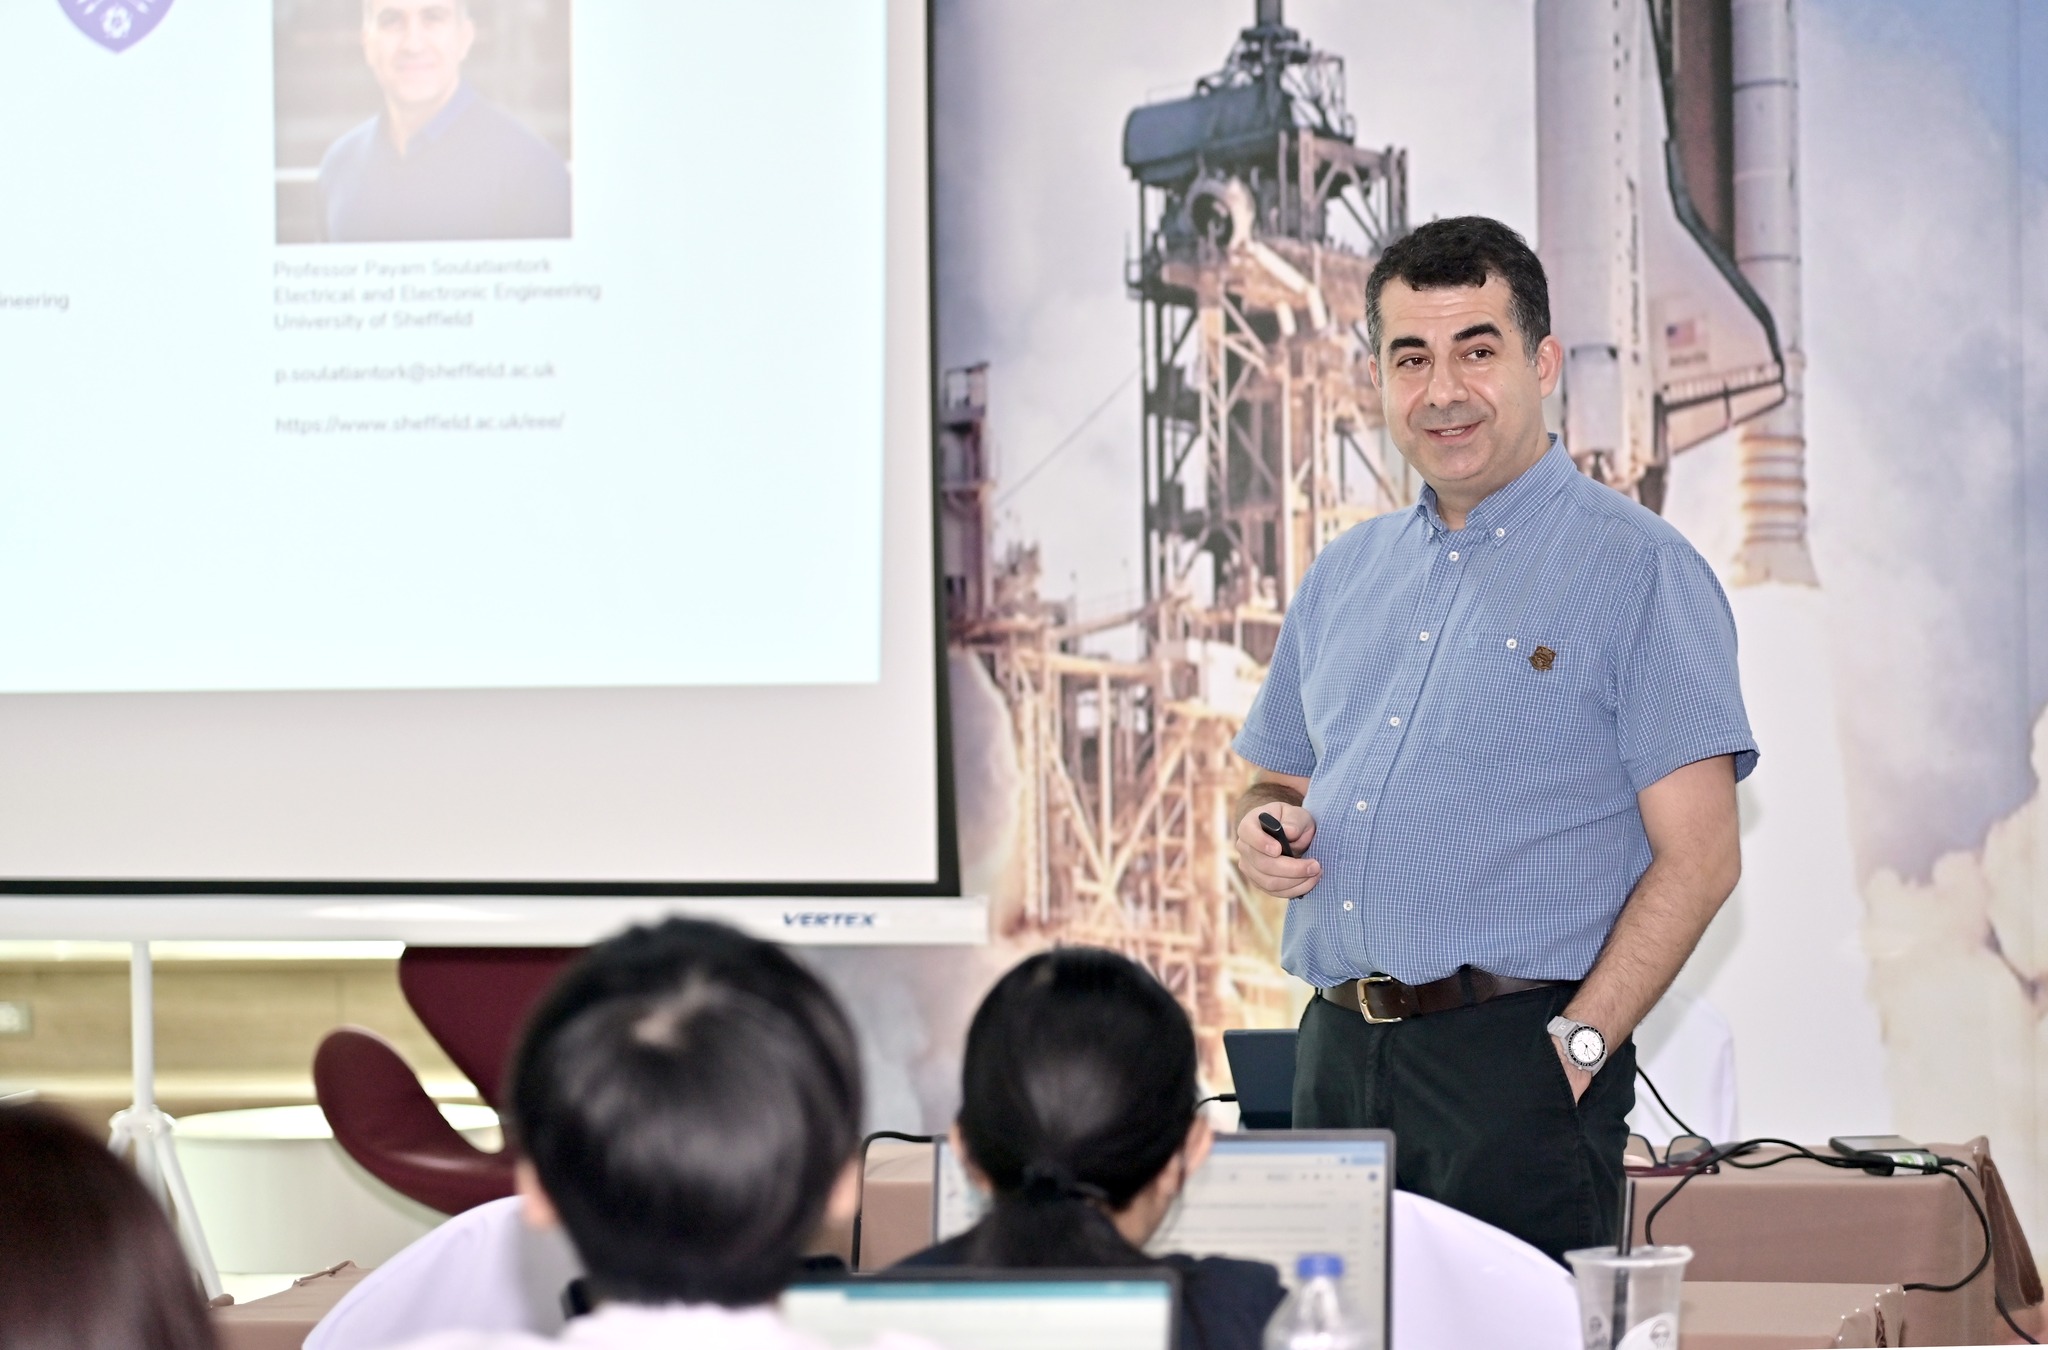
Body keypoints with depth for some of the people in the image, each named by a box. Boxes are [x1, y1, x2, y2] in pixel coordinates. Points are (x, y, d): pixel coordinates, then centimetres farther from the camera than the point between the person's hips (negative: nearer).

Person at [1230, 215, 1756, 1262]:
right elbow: (1282, 777, 28)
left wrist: (1576, 1046, -17)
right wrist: (1262, 827, 4)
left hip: (1516, 1054, -6)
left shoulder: (1637, 569, -3)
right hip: (1336, 1054, 6)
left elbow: (1699, 854, -9)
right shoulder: (1346, 574, 18)